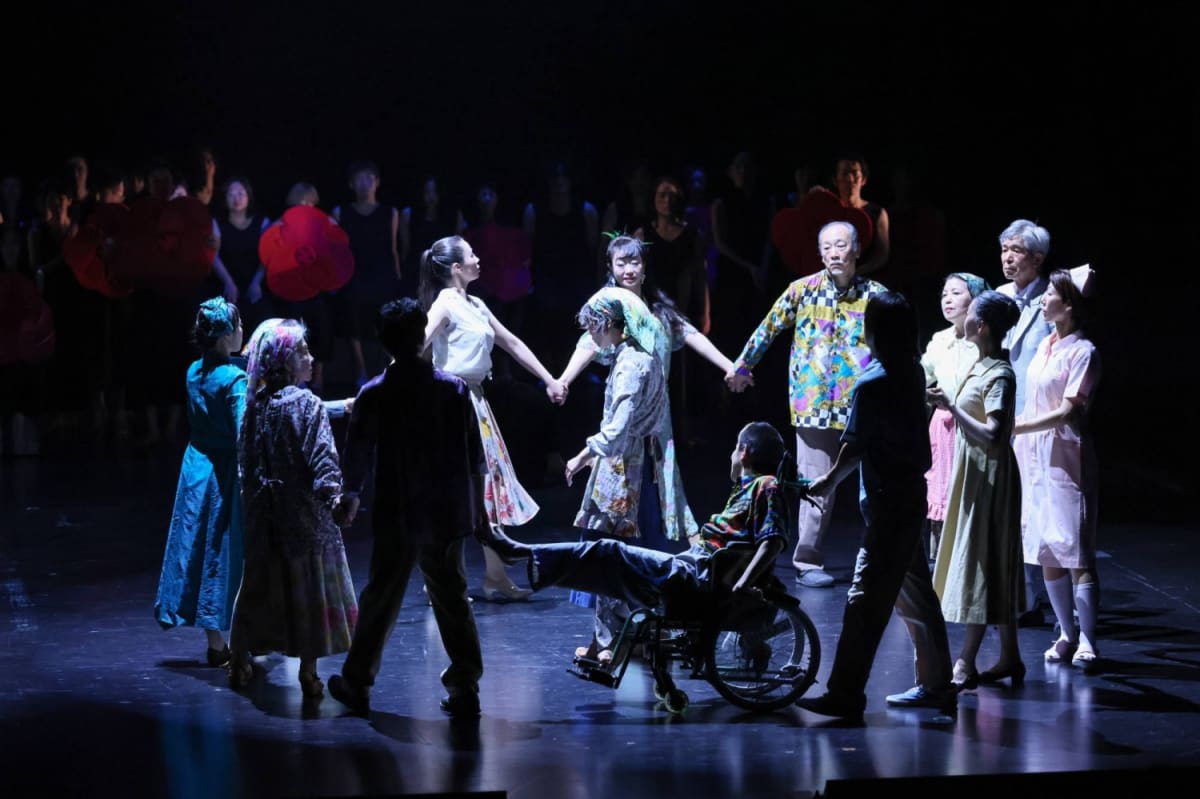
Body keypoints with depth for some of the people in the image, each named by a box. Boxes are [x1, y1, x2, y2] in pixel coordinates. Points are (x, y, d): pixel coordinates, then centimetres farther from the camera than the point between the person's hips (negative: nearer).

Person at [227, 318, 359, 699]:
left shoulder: (254, 403, 6)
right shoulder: (304, 403, -13)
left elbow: (244, 457, 14)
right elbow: (321, 455, -23)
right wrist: (333, 496, -30)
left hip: (262, 514, 6)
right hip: (302, 513, -6)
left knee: (260, 582, 17)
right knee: (307, 584, 2)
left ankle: (240, 659, 24)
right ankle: (308, 672, 5)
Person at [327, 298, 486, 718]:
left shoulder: (374, 395, -9)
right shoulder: (455, 388, -2)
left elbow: (356, 455, -2)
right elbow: (475, 456, 3)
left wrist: (350, 496, 16)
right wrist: (477, 507, 13)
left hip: (397, 516, -2)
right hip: (447, 514, 2)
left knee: (381, 598, 10)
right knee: (452, 597, 9)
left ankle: (357, 682, 20)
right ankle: (465, 686, 7)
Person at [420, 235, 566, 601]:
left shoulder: (475, 306, 15)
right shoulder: (445, 304, -12)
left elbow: (512, 344, 20)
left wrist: (550, 381, 20)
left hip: (475, 400, 9)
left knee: (490, 486, 10)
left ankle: (496, 578, 15)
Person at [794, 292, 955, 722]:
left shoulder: (872, 383, -18)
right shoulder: (912, 372, 6)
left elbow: (855, 446, -12)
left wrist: (830, 479, 3)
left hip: (888, 504, -9)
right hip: (911, 492, 9)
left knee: (866, 600, -8)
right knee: (914, 593, 17)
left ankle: (845, 694, -8)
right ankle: (935, 684, 25)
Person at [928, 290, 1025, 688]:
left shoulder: (999, 376, -18)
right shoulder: (982, 366, 10)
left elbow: (992, 434, -28)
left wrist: (951, 406, -26)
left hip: (988, 478, -10)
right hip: (974, 475, 10)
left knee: (980, 563, -7)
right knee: (994, 566, 12)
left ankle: (966, 663, -6)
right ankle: (1009, 658, 19)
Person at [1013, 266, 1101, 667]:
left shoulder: (1083, 352, -10)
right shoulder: (1045, 345, 11)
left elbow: (1066, 412, -15)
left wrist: (1014, 427, -18)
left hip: (1064, 456, -7)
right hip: (1034, 455, 7)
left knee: (1075, 550, -9)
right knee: (1046, 551, 7)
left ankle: (1087, 641, -8)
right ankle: (1067, 635, 14)